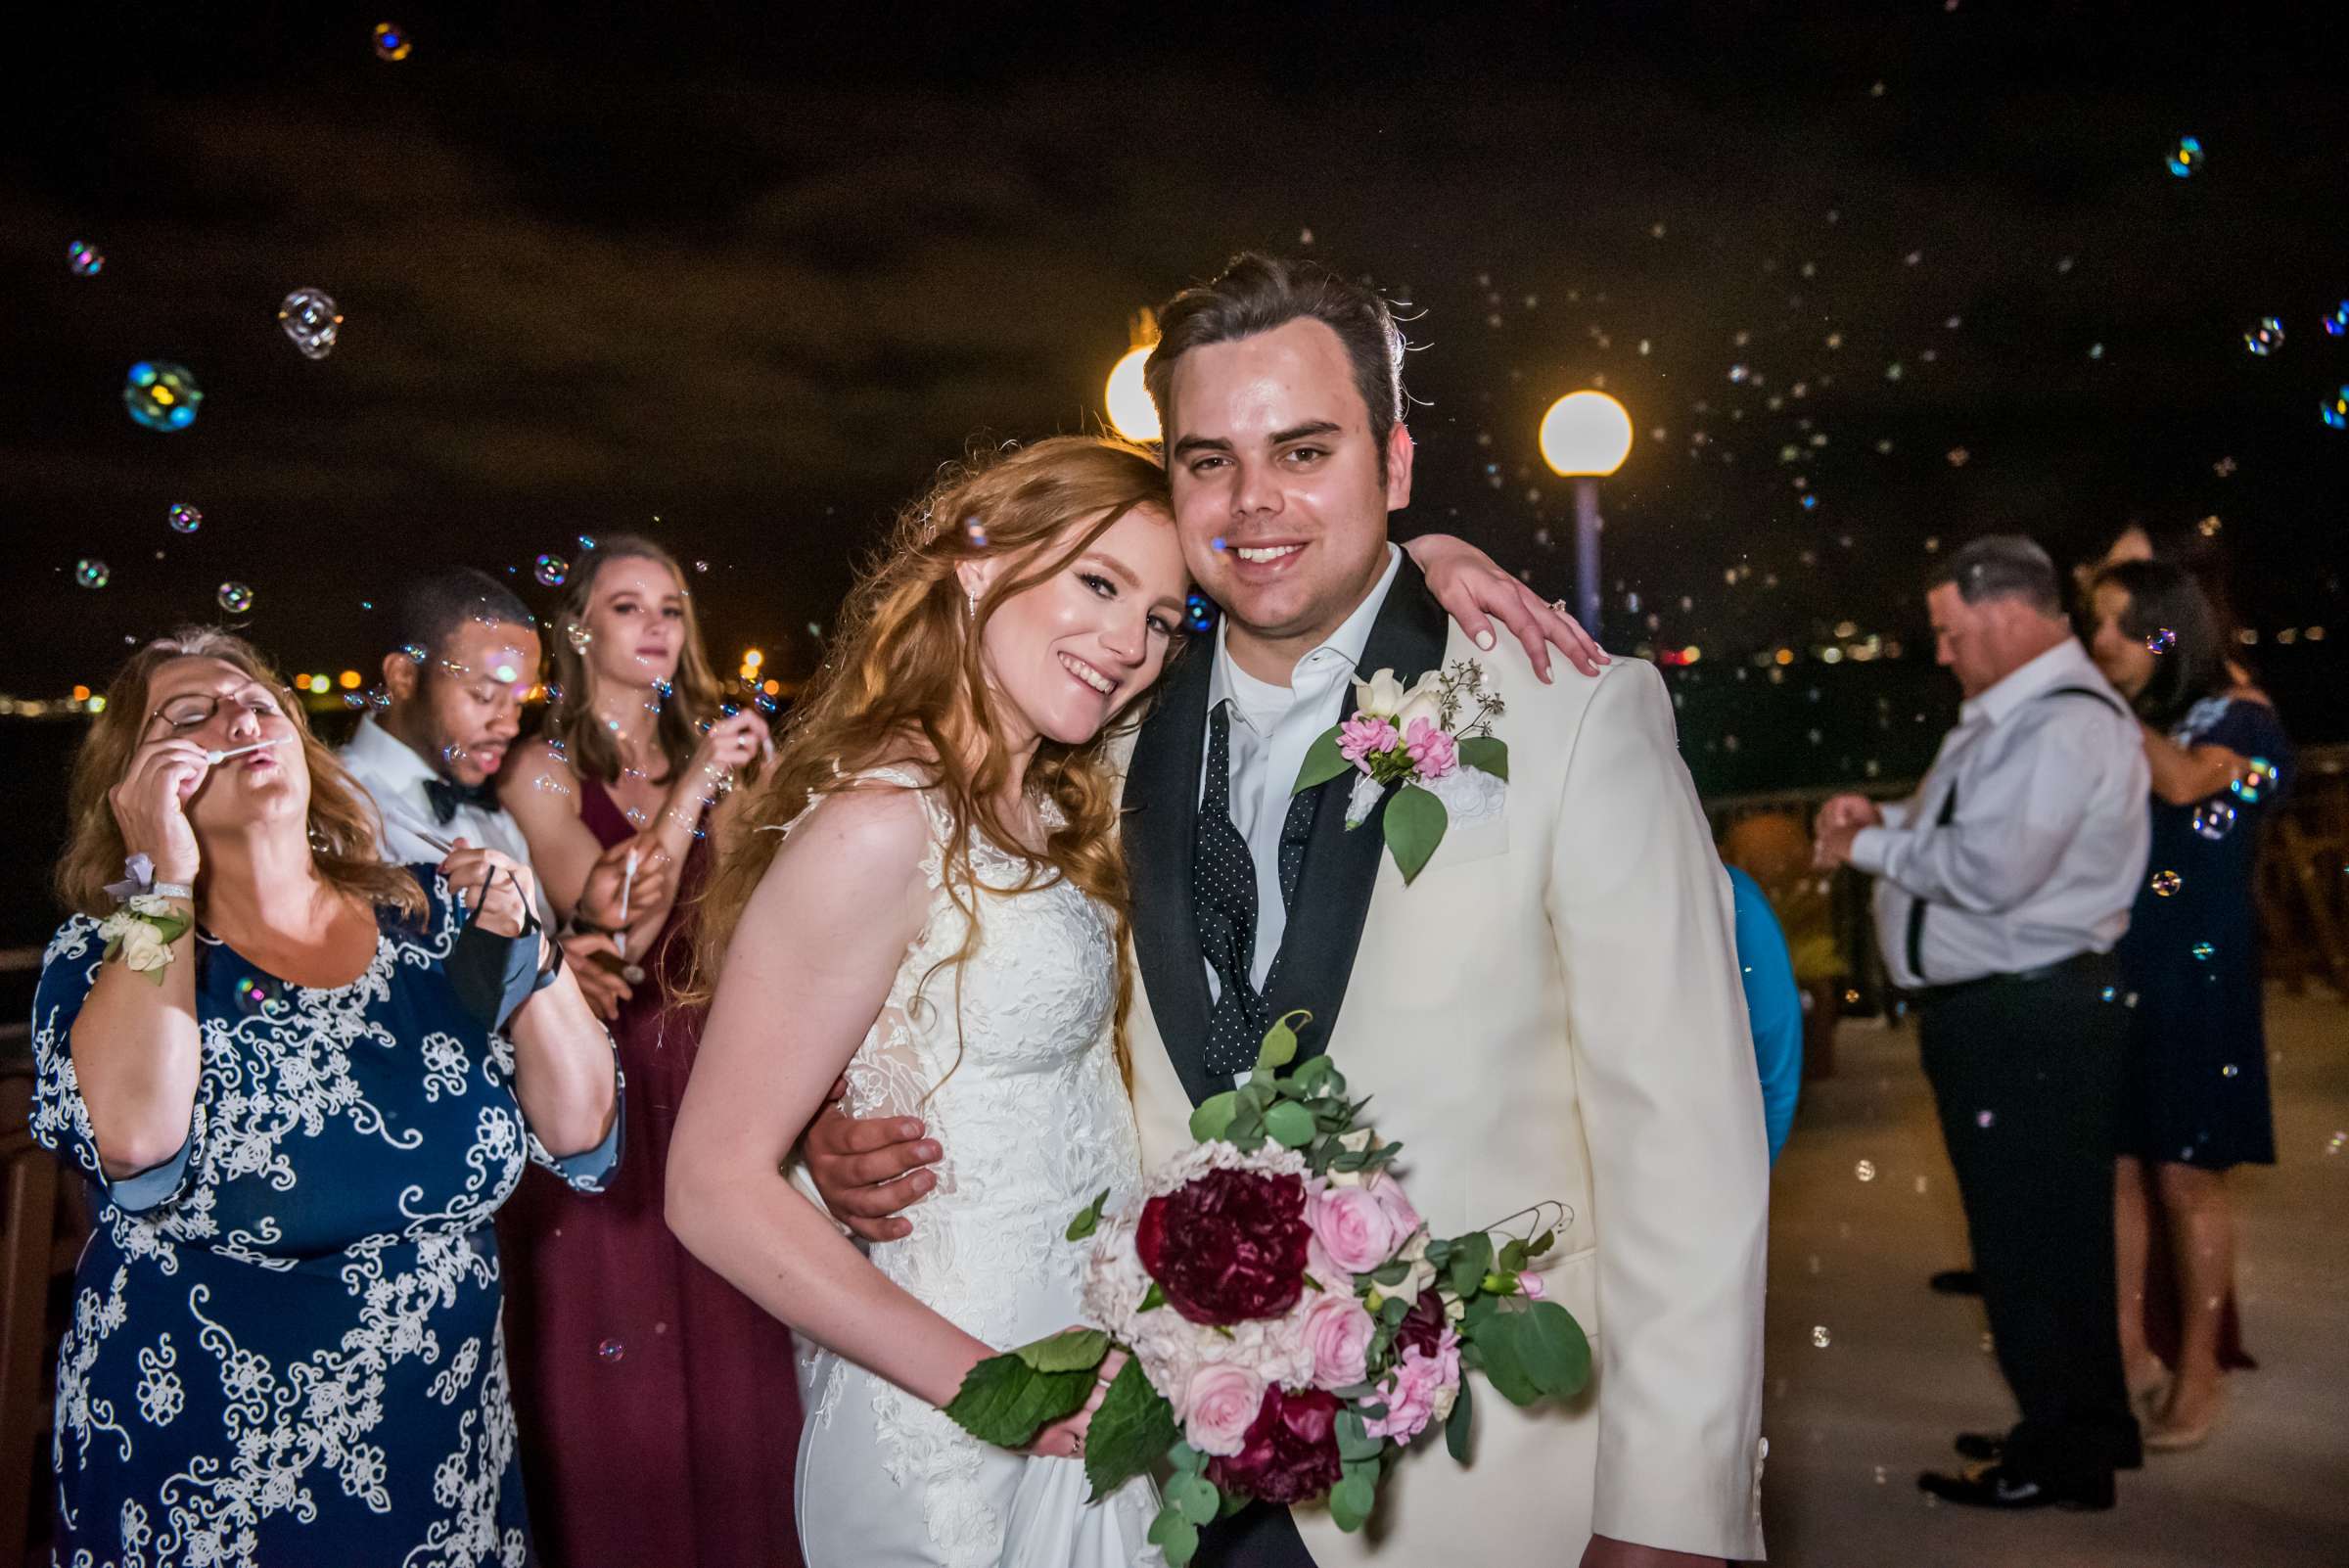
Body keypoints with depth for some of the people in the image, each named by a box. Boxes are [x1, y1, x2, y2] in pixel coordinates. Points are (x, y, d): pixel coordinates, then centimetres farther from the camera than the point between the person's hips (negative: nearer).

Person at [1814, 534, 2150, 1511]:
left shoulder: (2063, 724, -20)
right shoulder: (2011, 713, 14)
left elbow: (1987, 871, -28)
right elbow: (1960, 837, 21)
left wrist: (1867, 846, -14)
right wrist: (1882, 817, 2)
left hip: (2029, 1020, -11)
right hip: (2004, 1012, 11)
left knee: (2032, 1240, 1)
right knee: (2047, 1234, 20)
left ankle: (2062, 1459, 14)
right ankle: (2085, 1425, 35)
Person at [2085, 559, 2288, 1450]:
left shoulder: (2237, 718, -2)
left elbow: (2185, 782, -24)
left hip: (2192, 976, -4)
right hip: (2104, 974, 4)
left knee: (2184, 1174, 0)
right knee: (2114, 1167, 5)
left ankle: (2199, 1370, 11)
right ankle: (2129, 1354, 16)